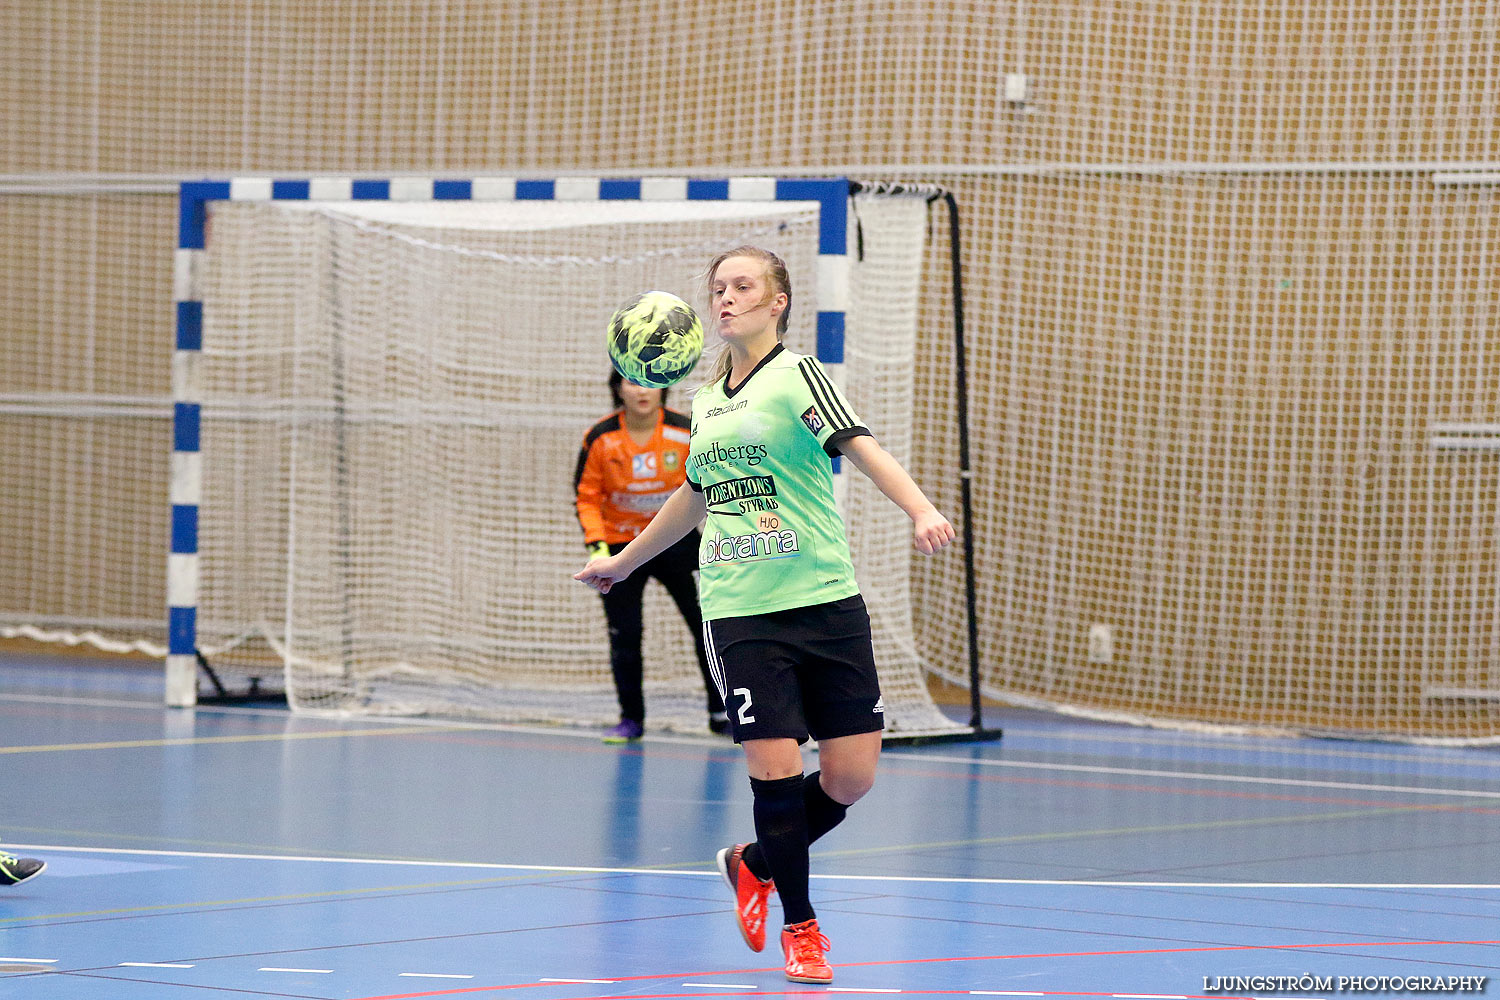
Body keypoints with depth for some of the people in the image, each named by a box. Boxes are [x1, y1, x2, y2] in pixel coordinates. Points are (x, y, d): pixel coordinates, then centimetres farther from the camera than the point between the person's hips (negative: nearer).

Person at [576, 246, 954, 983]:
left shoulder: (795, 376, -3)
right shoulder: (706, 402, 13)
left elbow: (860, 447, -18)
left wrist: (920, 510, -36)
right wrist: (623, 561, 40)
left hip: (825, 601, -3)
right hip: (740, 611, 3)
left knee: (851, 772, -4)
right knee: (774, 767, -8)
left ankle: (756, 864, 24)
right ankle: (799, 926, 10)